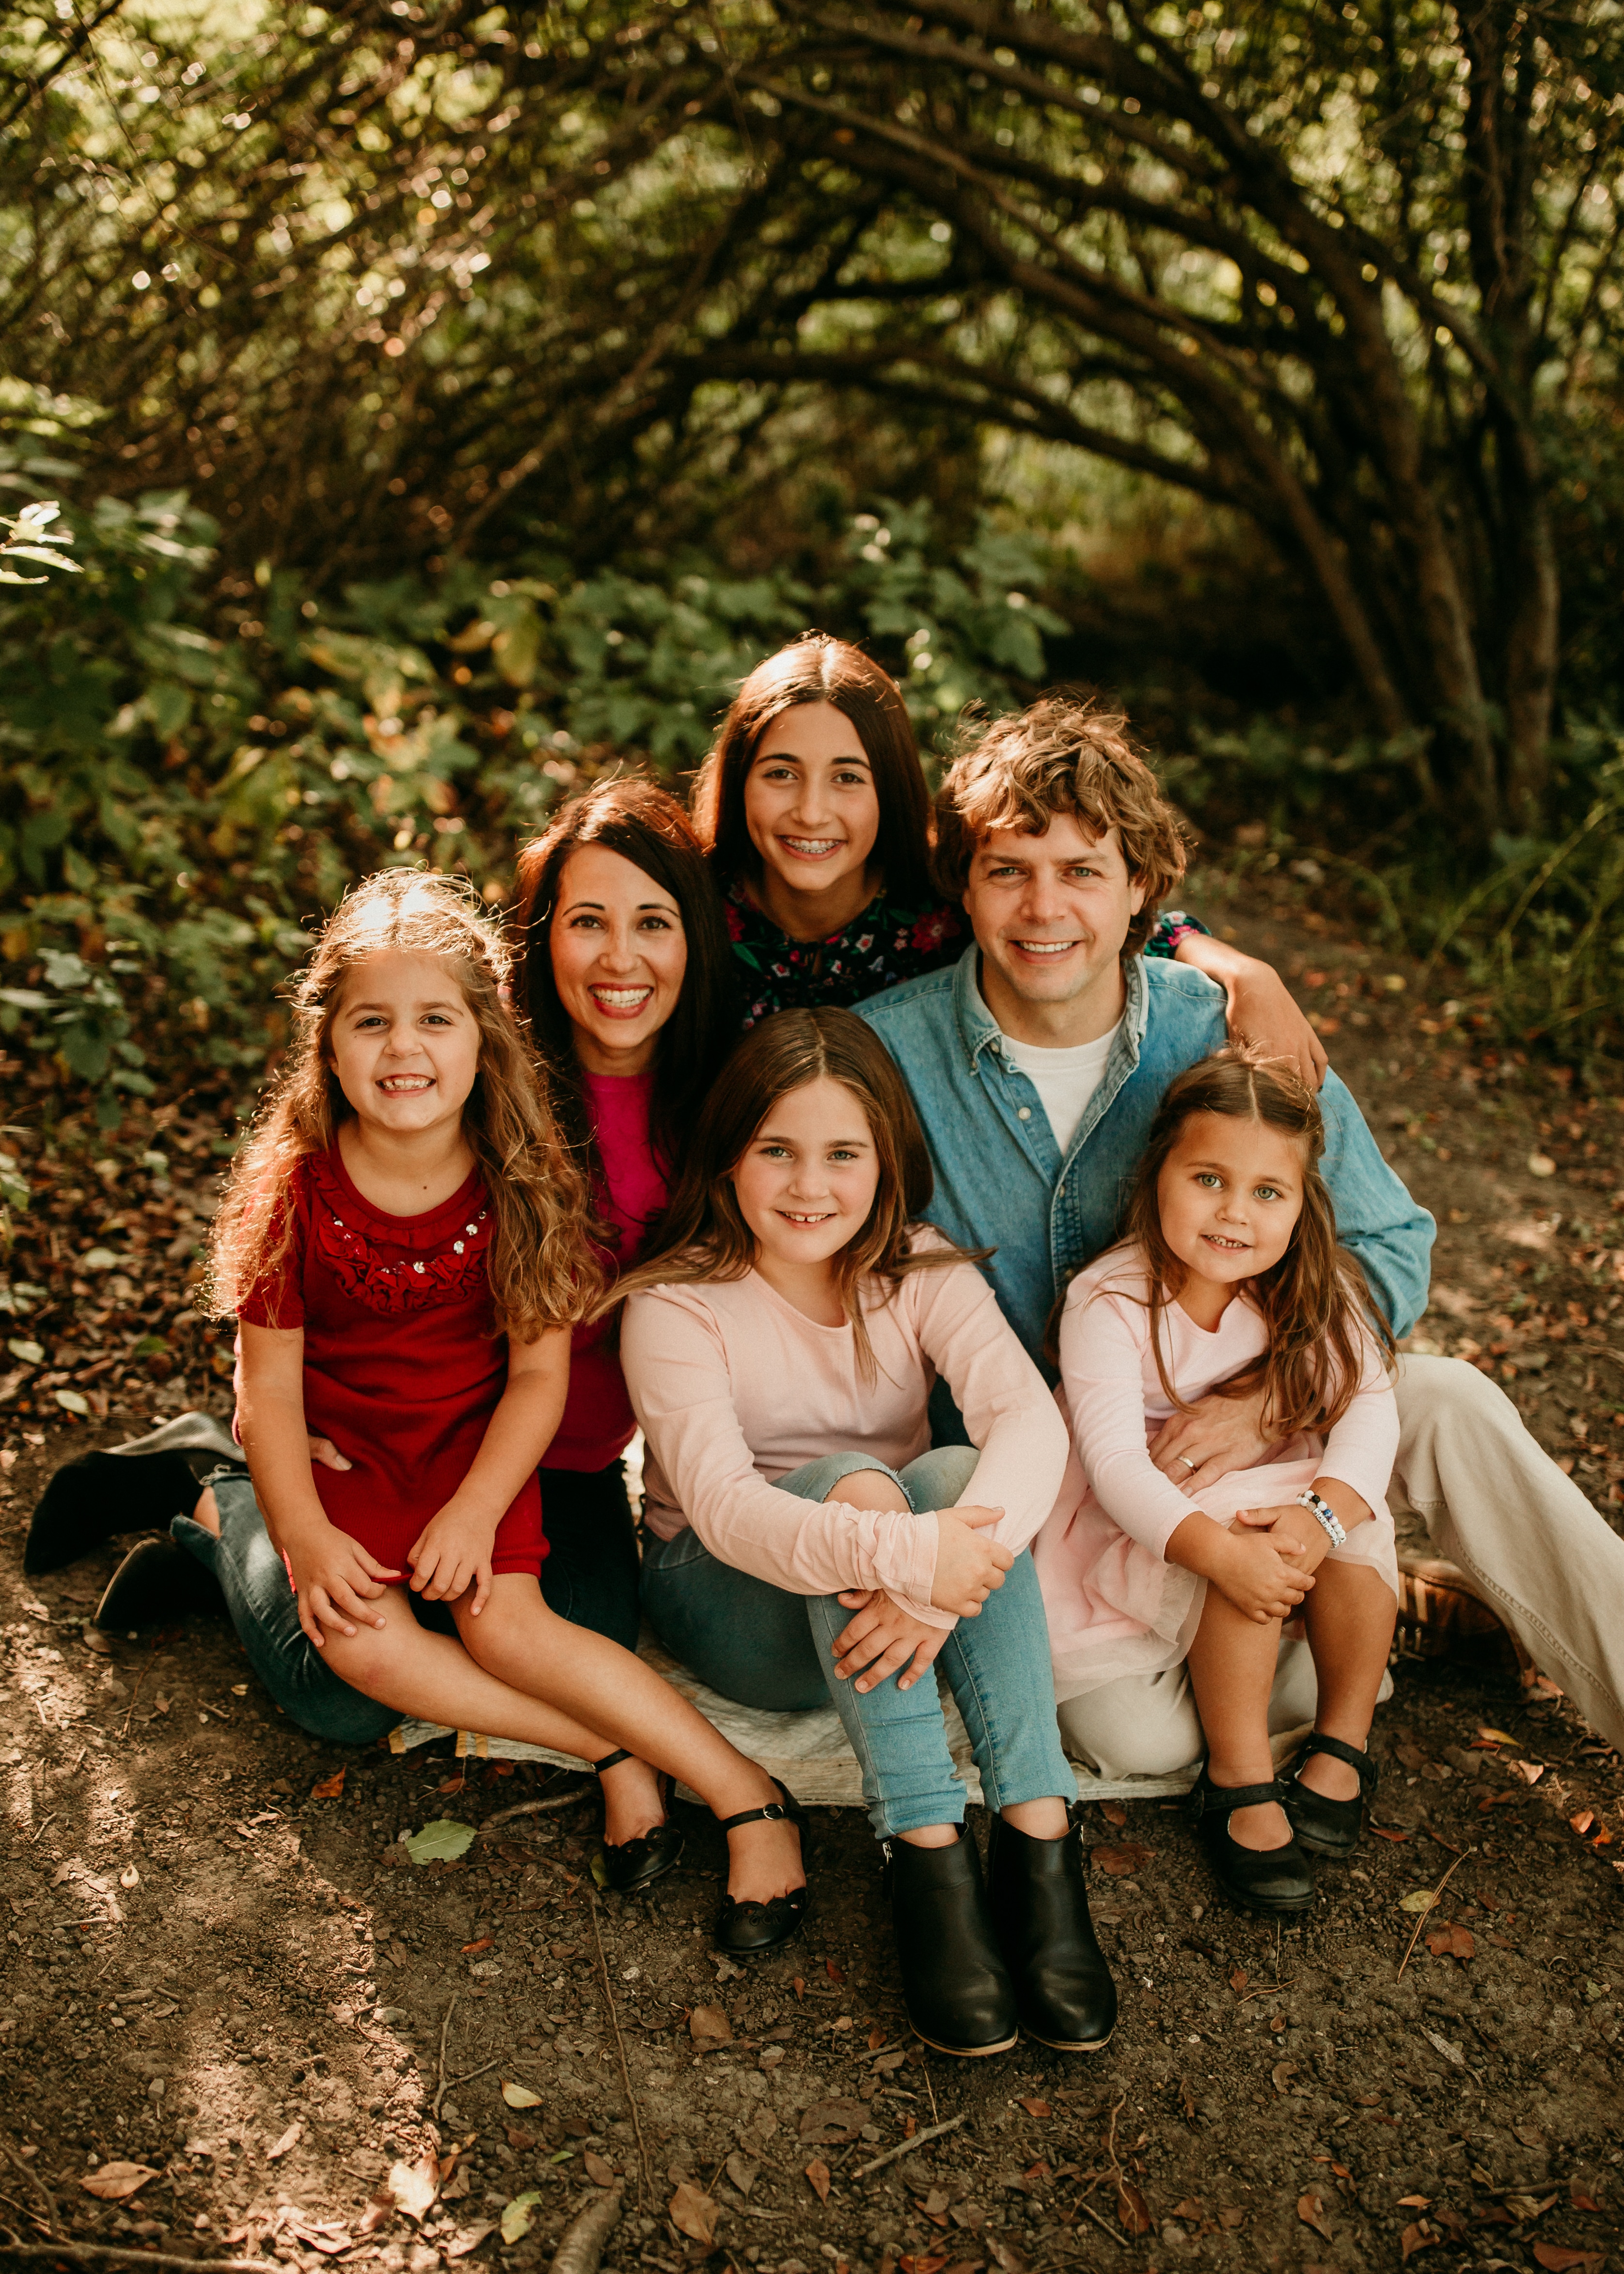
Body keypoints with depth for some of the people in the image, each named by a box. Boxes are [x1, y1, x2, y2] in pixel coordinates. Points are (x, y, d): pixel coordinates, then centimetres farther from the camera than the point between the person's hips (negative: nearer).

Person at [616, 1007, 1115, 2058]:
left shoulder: (924, 1274, -7)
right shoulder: (677, 1304, -15)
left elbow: (1032, 1418, -25)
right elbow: (722, 1504, -31)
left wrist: (946, 1575, -45)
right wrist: (903, 1553, -49)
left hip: (874, 1610, 3)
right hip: (732, 1599, -2)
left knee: (951, 1476, -30)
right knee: (854, 1479, -33)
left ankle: (1039, 1837, -32)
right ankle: (929, 1854, -34)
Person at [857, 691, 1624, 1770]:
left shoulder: (1226, 1036, -9)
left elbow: (1391, 1248, -4)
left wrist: (1268, 1400, -21)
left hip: (1208, 1431, 2)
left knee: (1445, 1404, -21)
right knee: (1150, 1738, -23)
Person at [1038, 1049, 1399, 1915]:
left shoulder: (1314, 1290, -9)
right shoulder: (1109, 1300, -21)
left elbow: (1369, 1407, -19)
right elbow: (1114, 1463, -29)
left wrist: (1322, 1511, -39)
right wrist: (1220, 1552, -44)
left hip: (1274, 1494, 4)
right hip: (1142, 1525, -4)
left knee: (1358, 1523, -25)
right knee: (1244, 1539, -33)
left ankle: (1342, 1745, -5)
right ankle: (1238, 1779, -18)